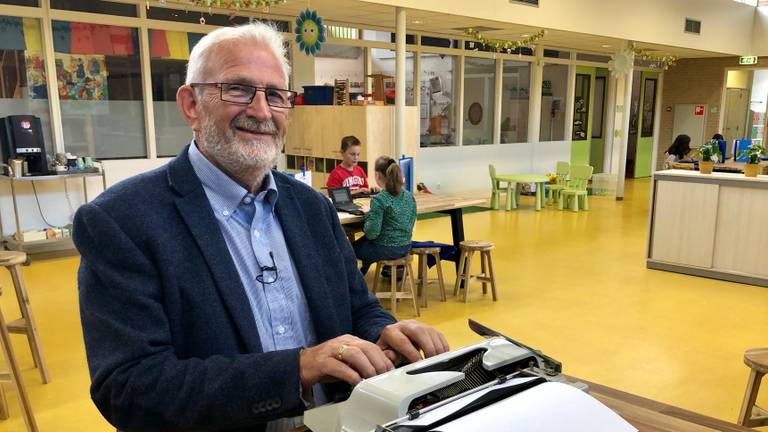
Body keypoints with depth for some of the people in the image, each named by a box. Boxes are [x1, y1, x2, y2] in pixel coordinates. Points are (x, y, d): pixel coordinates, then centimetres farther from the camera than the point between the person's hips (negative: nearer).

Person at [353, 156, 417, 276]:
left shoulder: (379, 200, -22)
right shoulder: (409, 196, -1)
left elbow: (372, 233, -23)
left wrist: (368, 214, -6)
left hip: (386, 249, -7)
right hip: (406, 247, 7)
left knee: (352, 248, 23)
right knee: (362, 241, 33)